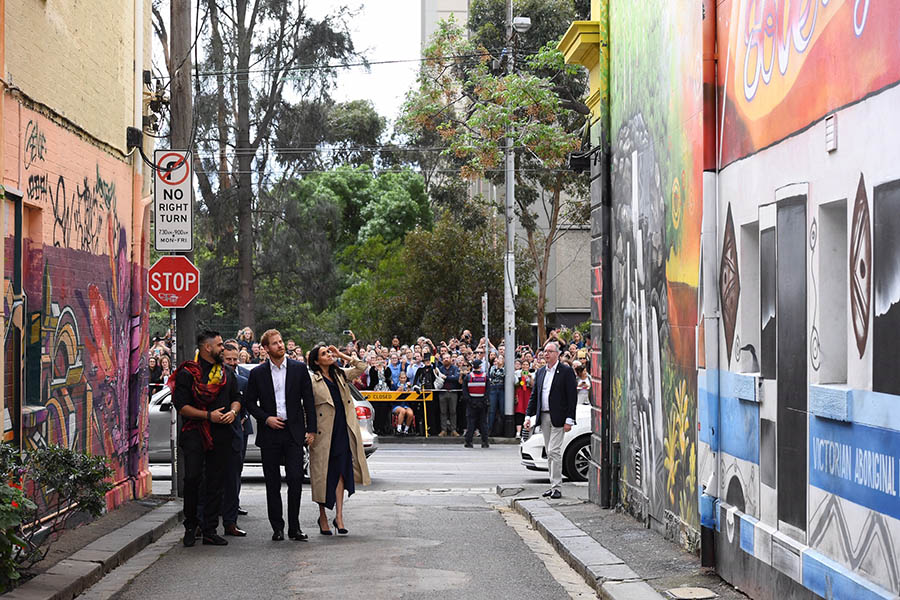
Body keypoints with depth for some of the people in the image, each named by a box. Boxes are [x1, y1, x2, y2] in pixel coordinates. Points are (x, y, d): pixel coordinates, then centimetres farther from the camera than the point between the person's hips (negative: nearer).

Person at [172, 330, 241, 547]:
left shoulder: (227, 372, 16)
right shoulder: (187, 373, -2)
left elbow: (236, 398, 20)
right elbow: (181, 406, -7)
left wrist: (233, 411, -2)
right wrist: (208, 415, -14)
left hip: (221, 433, 4)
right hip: (194, 432, -4)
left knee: (216, 482, 3)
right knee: (192, 478, -10)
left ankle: (210, 531, 8)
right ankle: (190, 526, 8)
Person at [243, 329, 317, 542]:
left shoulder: (299, 369, 5)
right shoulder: (257, 373, 4)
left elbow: (308, 400, 6)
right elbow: (249, 402, 8)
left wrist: (311, 429, 0)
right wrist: (266, 418, -7)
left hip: (293, 432, 0)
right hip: (269, 434, 1)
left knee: (296, 479, -6)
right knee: (272, 483, 4)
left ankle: (294, 528, 1)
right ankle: (277, 527, 11)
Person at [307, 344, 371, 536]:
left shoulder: (340, 375, 15)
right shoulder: (312, 381, -4)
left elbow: (361, 367, 16)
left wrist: (342, 355, 9)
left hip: (342, 432, 5)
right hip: (324, 434, -4)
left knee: (340, 473, -1)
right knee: (322, 474, 4)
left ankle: (339, 517, 0)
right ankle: (323, 517, 15)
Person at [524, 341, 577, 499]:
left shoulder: (566, 371, -5)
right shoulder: (540, 372, 14)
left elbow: (572, 397, -8)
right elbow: (534, 395, 17)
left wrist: (569, 420, -14)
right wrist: (528, 416, 8)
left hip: (558, 418, -6)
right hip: (543, 417, 6)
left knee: (554, 451, -11)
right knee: (550, 453, 9)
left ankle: (556, 487, -9)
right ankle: (554, 486, 14)